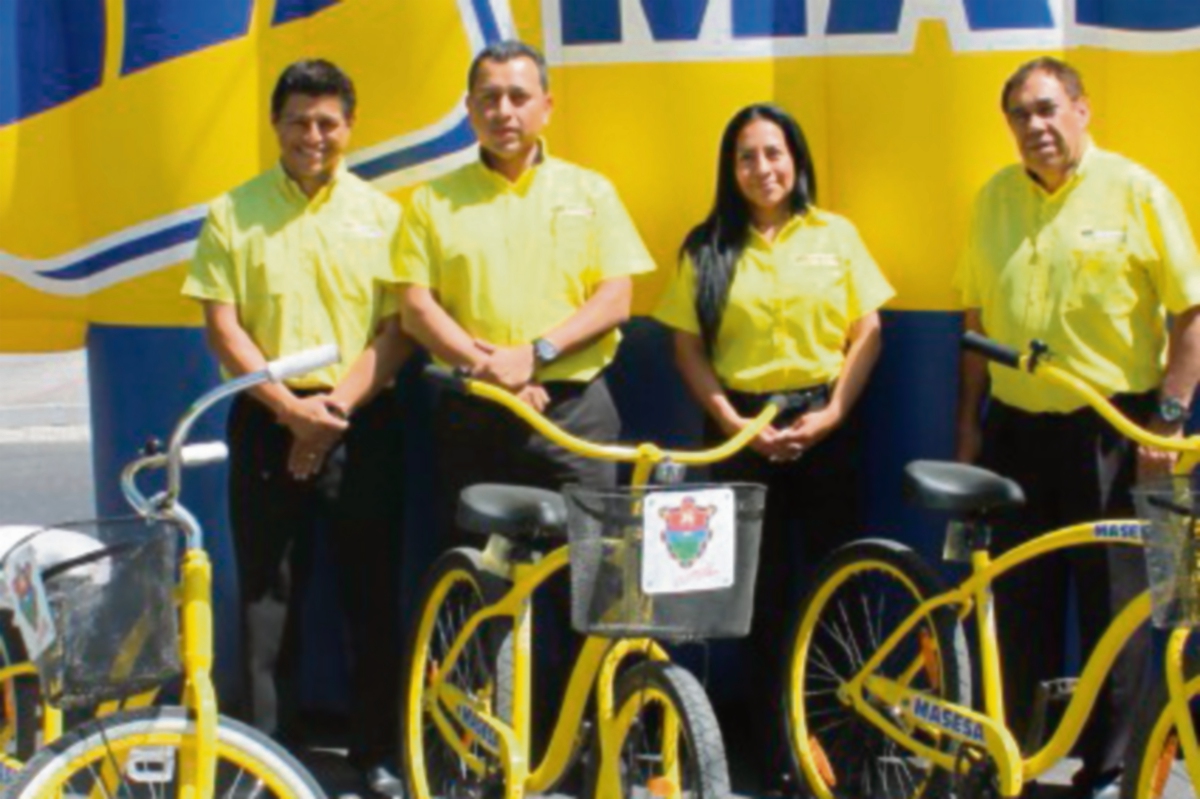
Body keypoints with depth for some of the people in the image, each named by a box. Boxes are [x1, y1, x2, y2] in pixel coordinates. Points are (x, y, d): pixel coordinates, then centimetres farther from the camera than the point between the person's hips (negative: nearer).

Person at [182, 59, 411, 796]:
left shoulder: (381, 215, 5)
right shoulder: (235, 213, 4)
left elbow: (398, 329, 1)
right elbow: (223, 325, -1)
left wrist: (336, 407, -11)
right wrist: (290, 406, -11)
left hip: (363, 423, 0)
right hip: (269, 422, 0)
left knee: (373, 592, 3)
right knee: (269, 590, 2)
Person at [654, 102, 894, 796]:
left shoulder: (836, 235, 4)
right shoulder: (708, 248, 4)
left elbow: (868, 332, 3)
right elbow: (689, 348, 2)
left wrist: (833, 412, -7)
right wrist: (731, 421, -9)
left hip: (824, 423, 0)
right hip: (743, 428, 0)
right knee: (761, 588, 2)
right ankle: (770, 740, 10)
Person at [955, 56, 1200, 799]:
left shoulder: (1136, 191, -6)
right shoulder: (994, 199, 7)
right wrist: (970, 422, 13)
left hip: (1111, 431, -4)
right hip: (1018, 430, 4)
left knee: (1114, 608, 2)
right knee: (1017, 604, 10)